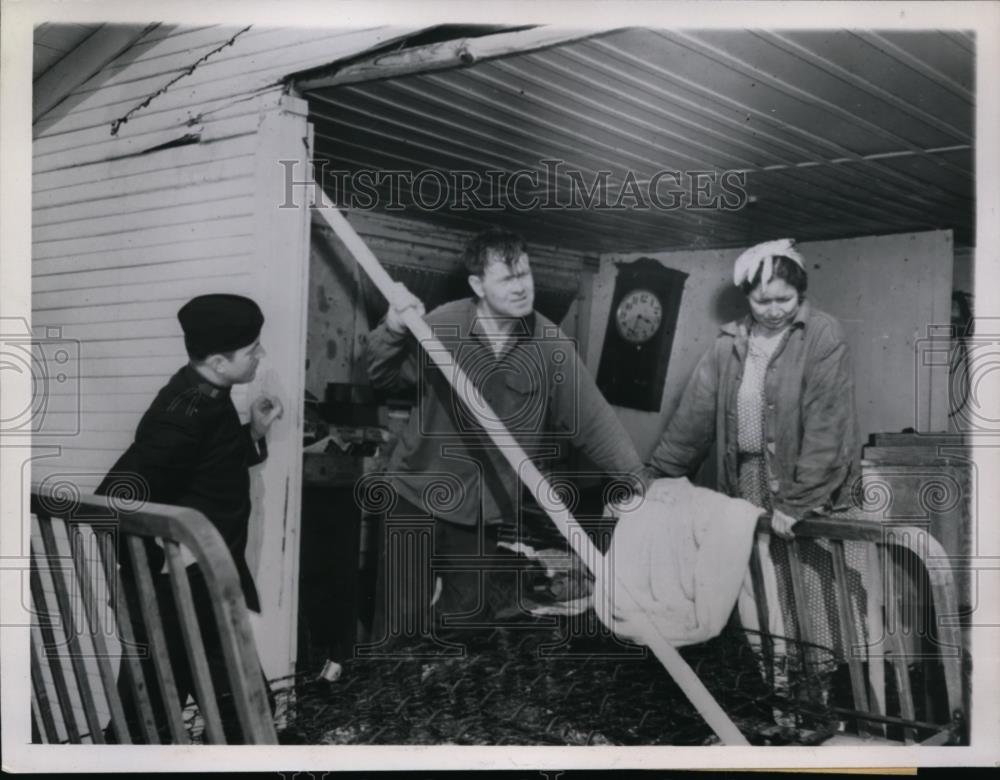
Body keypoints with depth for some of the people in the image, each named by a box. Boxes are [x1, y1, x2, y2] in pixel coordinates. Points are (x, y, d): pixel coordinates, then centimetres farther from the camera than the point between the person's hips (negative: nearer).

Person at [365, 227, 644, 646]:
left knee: (465, 615, 17)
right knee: (400, 620, 2)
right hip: (419, 497, -2)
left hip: (486, 510, 2)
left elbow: (593, 418, -7)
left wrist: (640, 482, -13)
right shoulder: (443, 325, -11)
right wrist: (393, 331, -23)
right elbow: (386, 379, -4)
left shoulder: (550, 344, -8)